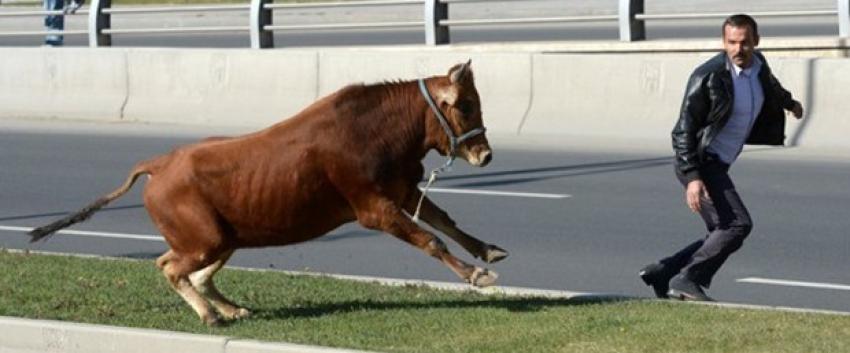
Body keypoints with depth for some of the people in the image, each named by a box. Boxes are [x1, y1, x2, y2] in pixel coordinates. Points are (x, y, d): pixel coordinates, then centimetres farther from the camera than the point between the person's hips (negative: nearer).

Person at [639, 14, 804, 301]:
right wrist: (692, 178, -29)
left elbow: (769, 84, 31)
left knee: (722, 235, 9)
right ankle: (686, 279, -16)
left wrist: (788, 102, 52)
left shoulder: (758, 64, 3)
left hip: (718, 166, 9)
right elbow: (683, 130, -19)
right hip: (700, 164, -9)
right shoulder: (708, 76, -20)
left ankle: (661, 274, 13)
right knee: (738, 224, -20)